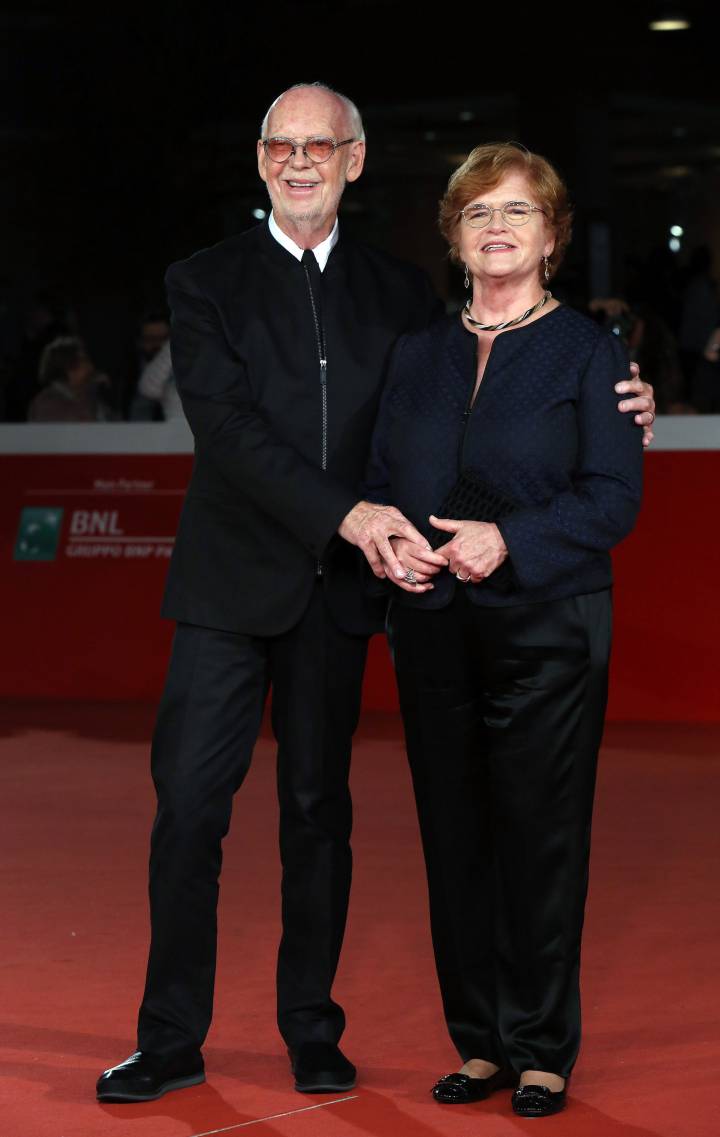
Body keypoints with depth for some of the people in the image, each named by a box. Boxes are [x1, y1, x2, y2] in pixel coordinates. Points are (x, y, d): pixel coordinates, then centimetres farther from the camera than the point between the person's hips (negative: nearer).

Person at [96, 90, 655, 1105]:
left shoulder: (400, 294, 10)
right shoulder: (207, 284, 1)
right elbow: (228, 426, -11)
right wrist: (345, 514, -22)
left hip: (338, 589, 2)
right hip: (231, 585, -2)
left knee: (319, 809, 9)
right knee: (188, 802, -3)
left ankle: (313, 1031, 19)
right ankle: (171, 1041, 5)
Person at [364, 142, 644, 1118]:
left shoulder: (589, 351, 1)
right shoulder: (419, 355, 13)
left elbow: (614, 495, -6)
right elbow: (380, 480, 15)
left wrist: (508, 540, -19)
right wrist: (392, 544, -6)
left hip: (546, 630, -4)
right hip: (435, 629, 4)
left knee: (542, 838, -3)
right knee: (455, 839, 6)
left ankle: (543, 1053, 7)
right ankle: (480, 1044, 16)